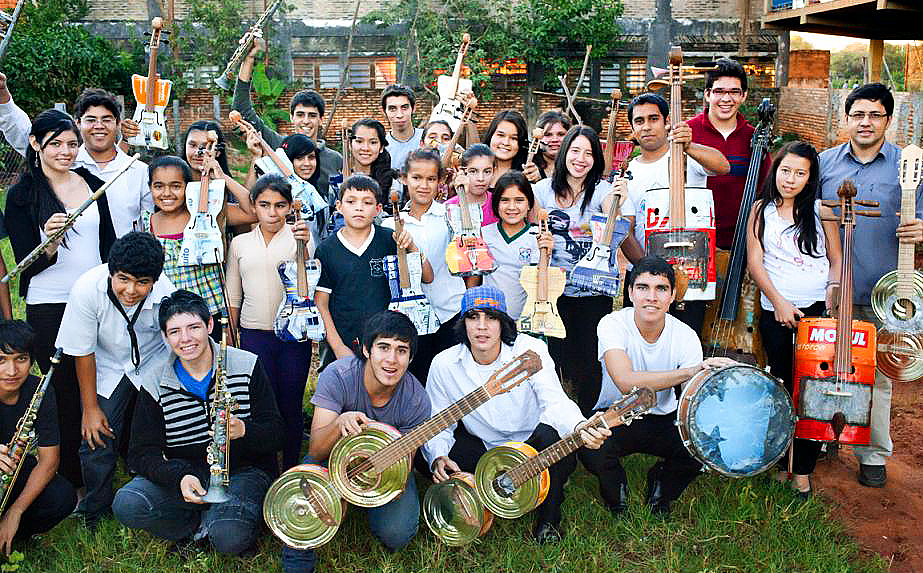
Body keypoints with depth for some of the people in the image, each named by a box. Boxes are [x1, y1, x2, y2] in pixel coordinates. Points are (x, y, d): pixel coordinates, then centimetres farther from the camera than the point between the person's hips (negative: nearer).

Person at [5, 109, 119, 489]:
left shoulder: (93, 184, 7)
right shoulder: (21, 195, -4)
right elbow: (28, 264, -8)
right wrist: (49, 245, -28)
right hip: (49, 310, -3)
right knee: (66, 396, 3)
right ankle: (75, 482, 16)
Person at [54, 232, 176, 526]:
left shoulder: (166, 294, -30)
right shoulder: (87, 289, -30)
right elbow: (83, 352, -16)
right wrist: (91, 408, -9)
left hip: (155, 363, 0)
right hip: (106, 368, 0)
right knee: (98, 441, -4)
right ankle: (93, 513, 21)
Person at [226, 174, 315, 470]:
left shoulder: (300, 238, 0)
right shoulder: (240, 243, 8)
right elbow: (233, 296, 13)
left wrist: (303, 247, -30)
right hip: (254, 334, 2)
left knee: (291, 406, 6)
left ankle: (291, 471, 20)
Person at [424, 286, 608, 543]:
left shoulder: (530, 350, -18)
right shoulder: (444, 365, -11)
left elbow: (555, 402, -30)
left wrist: (579, 426, -53)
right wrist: (438, 457, -23)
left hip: (532, 444, -2)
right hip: (483, 447, 2)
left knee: (550, 434, -37)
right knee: (426, 459, -22)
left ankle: (549, 519, -9)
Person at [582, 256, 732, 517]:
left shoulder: (685, 336, -13)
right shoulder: (612, 324, -21)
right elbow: (626, 382, -39)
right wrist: (693, 371, -46)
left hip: (663, 420, 3)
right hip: (615, 417, -2)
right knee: (591, 450, -34)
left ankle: (660, 491, 9)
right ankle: (616, 495, 6)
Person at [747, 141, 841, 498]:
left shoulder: (822, 213, 8)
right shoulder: (762, 210, 7)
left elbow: (837, 260, 13)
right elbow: (755, 262, 2)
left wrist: (834, 288, -7)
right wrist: (779, 302, -8)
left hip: (818, 309, 0)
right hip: (775, 312, 1)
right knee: (782, 388, 6)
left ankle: (803, 470, 2)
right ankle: (782, 461, 19)